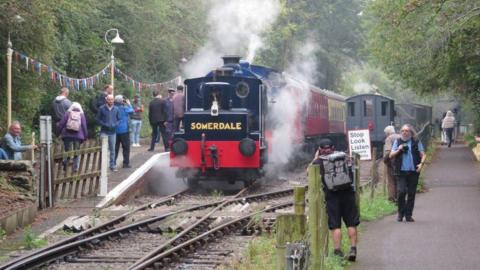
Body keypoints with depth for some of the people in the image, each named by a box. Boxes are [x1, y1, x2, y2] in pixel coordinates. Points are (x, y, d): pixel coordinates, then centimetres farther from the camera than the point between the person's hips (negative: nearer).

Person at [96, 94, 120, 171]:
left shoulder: (116, 109, 4)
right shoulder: (102, 108, -5)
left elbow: (119, 119, 10)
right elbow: (97, 119, -2)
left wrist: (115, 125, -9)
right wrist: (105, 125, -14)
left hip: (113, 132, 3)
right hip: (104, 132, -3)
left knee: (112, 149, 10)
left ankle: (112, 165, 20)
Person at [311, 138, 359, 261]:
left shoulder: (319, 161, 2)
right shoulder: (343, 156, 10)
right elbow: (351, 172, 24)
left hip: (332, 195, -2)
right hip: (347, 192, 2)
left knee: (335, 225, 3)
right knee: (351, 223, 9)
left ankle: (338, 251, 1)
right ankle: (353, 249, 6)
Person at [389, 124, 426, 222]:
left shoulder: (416, 142, 8)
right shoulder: (397, 141, 11)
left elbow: (423, 155, 6)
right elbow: (391, 155, 10)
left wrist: (421, 164, -12)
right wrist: (398, 150, -8)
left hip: (413, 171, 1)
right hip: (401, 171, 0)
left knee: (411, 194, 3)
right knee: (401, 191, -13)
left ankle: (408, 215, 11)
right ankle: (401, 213, 4)